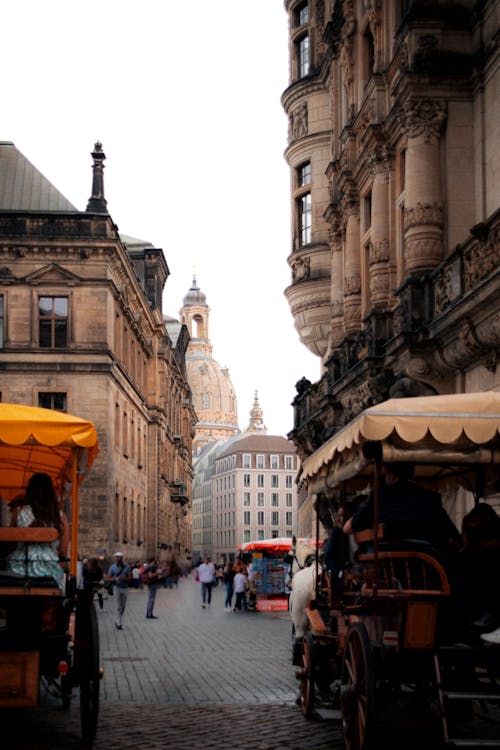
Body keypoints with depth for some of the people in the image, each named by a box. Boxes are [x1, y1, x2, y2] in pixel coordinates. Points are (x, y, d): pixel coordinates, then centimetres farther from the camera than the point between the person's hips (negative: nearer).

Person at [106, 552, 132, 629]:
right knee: (118, 606, -8)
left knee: (123, 606, 9)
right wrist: (115, 579, -20)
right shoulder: (112, 567, -1)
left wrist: (123, 579, -22)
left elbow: (130, 577, -3)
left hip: (125, 588, 2)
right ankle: (119, 623, -9)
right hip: (117, 587, -2)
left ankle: (118, 621, 24)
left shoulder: (127, 567, 1)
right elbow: (108, 578, -1)